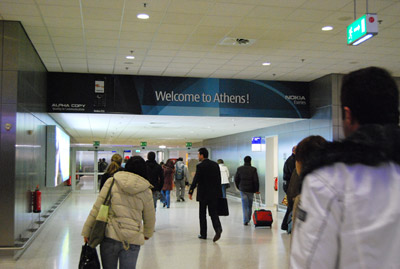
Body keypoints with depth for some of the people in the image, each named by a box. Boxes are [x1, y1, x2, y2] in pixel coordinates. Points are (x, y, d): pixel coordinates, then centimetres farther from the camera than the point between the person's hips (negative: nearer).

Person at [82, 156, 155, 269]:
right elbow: (150, 218, 14)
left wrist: (86, 231, 7)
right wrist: (147, 234, 32)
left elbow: (97, 209, 0)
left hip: (110, 235, 0)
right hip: (133, 239, 0)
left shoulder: (111, 182, 1)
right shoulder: (145, 190, 4)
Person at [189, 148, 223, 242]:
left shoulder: (200, 166, -11)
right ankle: (218, 228, -17)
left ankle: (203, 234, 14)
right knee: (213, 213, 7)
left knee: (202, 214, 8)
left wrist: (190, 192, -8)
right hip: (214, 194, 4)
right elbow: (219, 179, 8)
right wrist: (219, 192, 13)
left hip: (203, 194, -4)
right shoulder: (215, 164, 6)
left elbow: (195, 180, -15)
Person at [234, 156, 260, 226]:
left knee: (244, 206, 3)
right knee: (250, 205, 15)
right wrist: (256, 190, -1)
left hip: (242, 189, 1)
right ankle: (248, 219, 25)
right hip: (251, 190, -1)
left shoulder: (239, 169, 0)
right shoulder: (253, 169, -7)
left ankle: (245, 220, -5)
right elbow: (256, 181, -9)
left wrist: (238, 187, 16)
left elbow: (236, 179, 3)